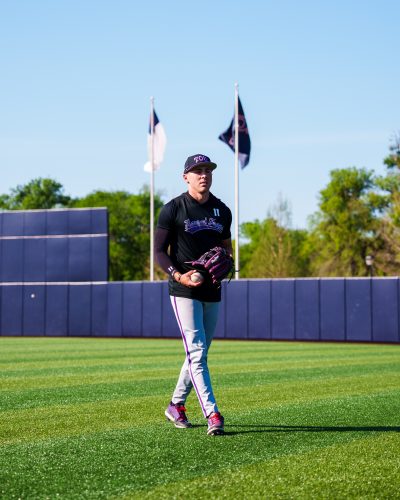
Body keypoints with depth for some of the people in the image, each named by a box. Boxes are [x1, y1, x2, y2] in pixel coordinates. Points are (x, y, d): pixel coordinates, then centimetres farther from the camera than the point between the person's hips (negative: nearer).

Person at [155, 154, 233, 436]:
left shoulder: (222, 211, 10)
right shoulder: (173, 209, -6)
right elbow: (160, 251, -4)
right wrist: (179, 276, -20)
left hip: (212, 291, 6)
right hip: (184, 292, -6)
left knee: (199, 353, 13)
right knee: (196, 352, -13)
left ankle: (176, 406, 29)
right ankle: (212, 415, -17)